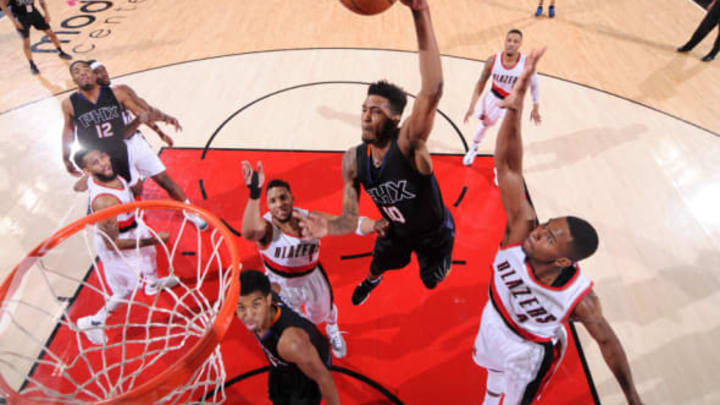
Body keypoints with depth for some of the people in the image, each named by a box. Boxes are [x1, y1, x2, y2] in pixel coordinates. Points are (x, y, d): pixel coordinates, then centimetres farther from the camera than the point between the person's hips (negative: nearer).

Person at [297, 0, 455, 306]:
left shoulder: (408, 143, -38)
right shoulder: (353, 160, -22)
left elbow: (432, 92, -58)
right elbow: (350, 218, -17)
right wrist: (329, 227, -42)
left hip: (434, 234, -3)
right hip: (394, 230, 4)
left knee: (431, 281, 25)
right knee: (377, 265, 31)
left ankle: (440, 264, 65)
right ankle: (372, 280, 72)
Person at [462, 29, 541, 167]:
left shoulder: (526, 63, -26)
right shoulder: (493, 60, -22)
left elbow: (534, 86, -9)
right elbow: (481, 83, -8)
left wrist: (535, 109, -3)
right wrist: (472, 106, -11)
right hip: (494, 97, 2)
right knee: (484, 124, 23)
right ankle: (473, 149, 52)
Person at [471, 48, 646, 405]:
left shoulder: (579, 297, -36)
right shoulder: (522, 229, -35)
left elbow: (607, 342, -16)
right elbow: (507, 166, -45)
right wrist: (515, 105, -58)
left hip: (527, 354, -4)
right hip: (493, 321, 4)